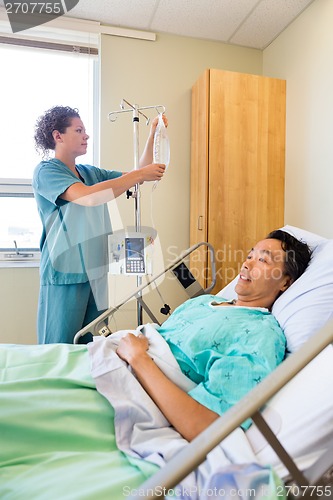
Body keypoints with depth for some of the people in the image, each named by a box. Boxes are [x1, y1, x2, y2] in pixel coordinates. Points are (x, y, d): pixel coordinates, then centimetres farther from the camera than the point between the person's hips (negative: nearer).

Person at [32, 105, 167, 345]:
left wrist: (152, 137, 4)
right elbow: (87, 197, -24)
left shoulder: (90, 172, 14)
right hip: (65, 275, -6)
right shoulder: (45, 170, -7)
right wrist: (139, 175, -20)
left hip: (96, 273, 7)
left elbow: (135, 178, 12)